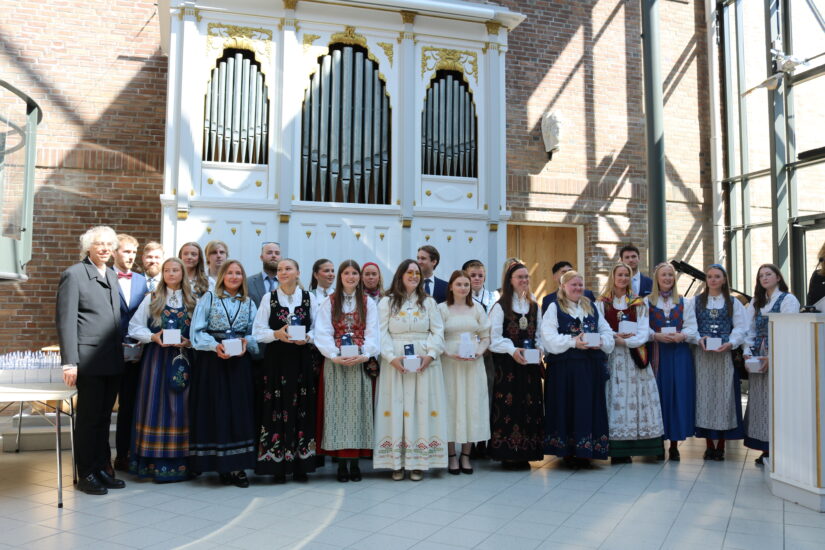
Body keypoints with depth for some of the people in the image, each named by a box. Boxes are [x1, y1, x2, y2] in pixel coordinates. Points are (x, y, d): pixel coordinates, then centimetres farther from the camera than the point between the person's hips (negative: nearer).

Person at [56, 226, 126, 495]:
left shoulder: (112, 276, 15)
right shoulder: (74, 275, -6)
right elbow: (65, 321, -11)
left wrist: (121, 350, 12)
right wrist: (69, 362, -16)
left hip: (113, 360, 6)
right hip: (89, 359, -6)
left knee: (104, 417, 13)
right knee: (88, 417, 3)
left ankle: (101, 468, 23)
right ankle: (86, 474, 15)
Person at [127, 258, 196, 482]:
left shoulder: (193, 301, 8)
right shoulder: (152, 299, 7)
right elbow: (135, 327, 4)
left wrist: (188, 342, -11)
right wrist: (153, 337, -11)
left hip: (183, 358, 1)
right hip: (156, 357, 0)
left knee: (180, 407, 2)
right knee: (156, 405, -1)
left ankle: (181, 460, 8)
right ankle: (155, 460, 6)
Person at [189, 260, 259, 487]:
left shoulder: (249, 303, 12)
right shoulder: (208, 298, 5)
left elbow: (255, 333, 9)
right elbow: (197, 331, -3)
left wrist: (247, 341, -12)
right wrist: (215, 346, -17)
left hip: (239, 363, 2)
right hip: (211, 362, -2)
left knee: (238, 409, 0)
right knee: (214, 410, -2)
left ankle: (236, 466, 4)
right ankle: (219, 464, 6)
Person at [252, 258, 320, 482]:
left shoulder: (310, 298, 6)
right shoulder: (269, 298, 5)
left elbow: (318, 329, 6)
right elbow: (259, 331, 2)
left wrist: (307, 338, -13)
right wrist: (277, 334, -15)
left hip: (302, 359, 1)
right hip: (276, 359, -1)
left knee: (302, 409, 1)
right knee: (277, 409, -2)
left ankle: (301, 465, 11)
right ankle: (277, 466, 7)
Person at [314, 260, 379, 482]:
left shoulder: (368, 303, 9)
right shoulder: (329, 303, 7)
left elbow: (372, 333, 1)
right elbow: (323, 333, -2)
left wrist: (364, 355, -15)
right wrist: (335, 355, -15)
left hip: (361, 363, 1)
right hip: (335, 363, 0)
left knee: (358, 408, 0)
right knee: (338, 408, -2)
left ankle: (355, 461, 6)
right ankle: (341, 462, 3)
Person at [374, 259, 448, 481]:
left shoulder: (429, 302, 11)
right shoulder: (387, 302, 6)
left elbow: (438, 332, 5)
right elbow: (382, 333, -1)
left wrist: (430, 355, -10)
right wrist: (392, 357, -14)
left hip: (424, 362, 1)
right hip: (395, 362, -1)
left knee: (422, 407, -1)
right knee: (396, 407, -2)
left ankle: (418, 462, 4)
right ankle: (397, 462, 4)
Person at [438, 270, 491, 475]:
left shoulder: (477, 308, 9)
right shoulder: (442, 308, 2)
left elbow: (485, 336, 10)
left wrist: (479, 352, -8)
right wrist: (450, 353, -16)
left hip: (473, 363, 2)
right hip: (449, 362, -2)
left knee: (472, 404, 3)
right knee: (451, 404, -1)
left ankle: (465, 456, 14)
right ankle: (452, 456, 9)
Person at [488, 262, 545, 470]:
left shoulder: (533, 306, 14)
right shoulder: (500, 306, -3)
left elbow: (538, 334, 17)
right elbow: (494, 338, -7)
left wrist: (539, 350, -2)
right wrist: (512, 351, -19)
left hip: (530, 364, 5)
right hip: (507, 364, -5)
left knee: (529, 405, 4)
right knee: (509, 405, -6)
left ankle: (525, 453, 13)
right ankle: (508, 454, 2)